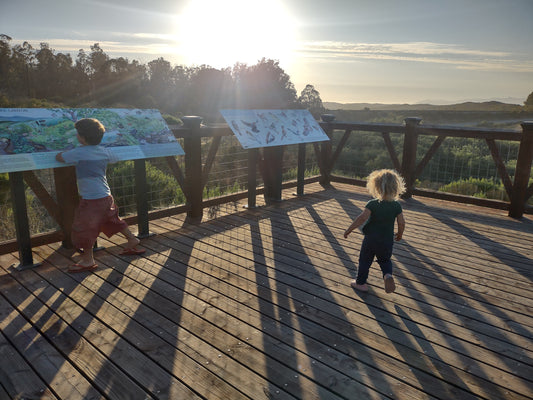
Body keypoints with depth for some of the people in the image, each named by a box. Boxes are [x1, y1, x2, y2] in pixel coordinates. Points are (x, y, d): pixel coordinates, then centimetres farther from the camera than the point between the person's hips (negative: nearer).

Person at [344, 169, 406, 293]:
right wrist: (399, 235, 17)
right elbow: (401, 223, -2)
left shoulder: (373, 204, -18)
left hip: (371, 239, -3)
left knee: (365, 260, 15)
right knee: (385, 260, 24)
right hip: (387, 241, 3)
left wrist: (349, 229, -15)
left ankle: (360, 282, 26)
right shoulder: (397, 205, -6)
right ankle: (388, 275, -3)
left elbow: (362, 218, -23)